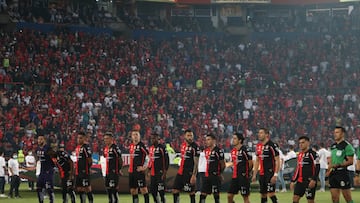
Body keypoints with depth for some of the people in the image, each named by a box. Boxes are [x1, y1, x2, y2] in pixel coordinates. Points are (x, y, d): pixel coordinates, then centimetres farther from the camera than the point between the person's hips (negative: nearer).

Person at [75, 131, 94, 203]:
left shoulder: (86, 147, -11)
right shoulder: (77, 147, 15)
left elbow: (89, 159, -15)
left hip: (85, 172, -9)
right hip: (78, 172, 9)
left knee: (87, 188, -6)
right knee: (79, 189, 12)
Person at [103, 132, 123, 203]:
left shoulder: (115, 148, -12)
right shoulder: (105, 148, 14)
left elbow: (120, 159, -10)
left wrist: (119, 169, -9)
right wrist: (105, 169, 15)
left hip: (114, 172, -9)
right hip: (107, 172, 9)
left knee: (113, 188, -10)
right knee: (108, 187, 12)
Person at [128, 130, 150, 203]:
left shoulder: (141, 145, -8)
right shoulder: (131, 145, 14)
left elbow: (148, 156, -11)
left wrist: (144, 167, -15)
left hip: (139, 170, -8)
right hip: (132, 171, 8)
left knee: (143, 188, -10)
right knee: (133, 190, 10)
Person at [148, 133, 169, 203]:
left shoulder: (161, 148, -11)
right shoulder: (151, 148, 13)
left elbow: (166, 161, -12)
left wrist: (164, 173, -15)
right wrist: (149, 171, 19)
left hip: (160, 173, -8)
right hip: (153, 174, 8)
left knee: (161, 191, -7)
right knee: (153, 191, 9)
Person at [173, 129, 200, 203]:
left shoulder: (195, 147, -13)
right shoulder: (183, 145, 10)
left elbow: (196, 163, -15)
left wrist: (194, 175, -21)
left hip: (189, 173, -8)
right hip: (181, 171, 8)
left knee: (191, 191, -1)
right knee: (175, 190, 7)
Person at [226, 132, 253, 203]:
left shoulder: (244, 150, -14)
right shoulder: (233, 151, 11)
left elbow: (250, 162, -12)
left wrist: (247, 171, -2)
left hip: (243, 177, -8)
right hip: (235, 176, 8)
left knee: (245, 196, -2)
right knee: (229, 195, 6)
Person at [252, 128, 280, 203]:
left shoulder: (272, 145, -11)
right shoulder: (258, 146, 12)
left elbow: (277, 161, -12)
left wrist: (275, 175, -19)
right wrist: (254, 174, 16)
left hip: (270, 173, -7)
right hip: (262, 174, 7)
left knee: (270, 193, -14)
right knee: (263, 194, 10)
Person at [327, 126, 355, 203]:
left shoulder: (347, 146, -8)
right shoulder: (333, 146, 16)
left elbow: (350, 161, -13)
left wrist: (338, 165, -22)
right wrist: (328, 171, 12)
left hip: (343, 173, -7)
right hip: (333, 173, 7)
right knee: (334, 197, 5)